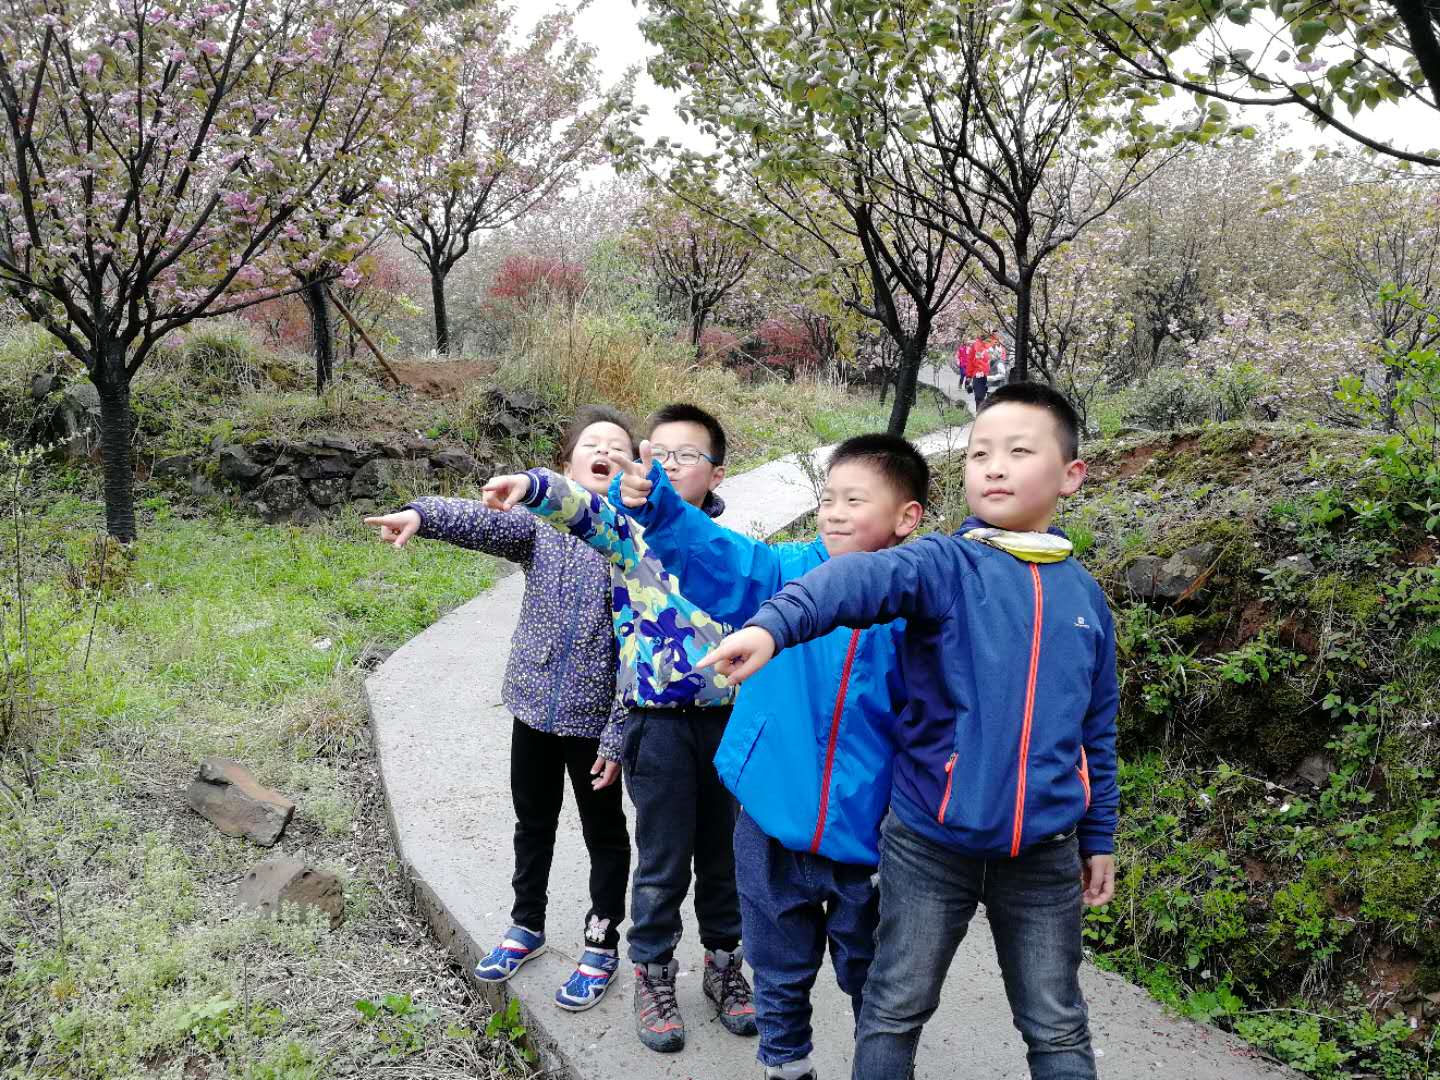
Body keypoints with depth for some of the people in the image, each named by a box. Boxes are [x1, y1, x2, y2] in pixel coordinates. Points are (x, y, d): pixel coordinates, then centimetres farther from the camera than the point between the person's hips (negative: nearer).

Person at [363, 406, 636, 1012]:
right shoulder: (542, 524, -4)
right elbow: (483, 522, -22)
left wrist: (619, 735, -16)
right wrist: (422, 514, -43)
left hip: (594, 716, -4)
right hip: (535, 704, 4)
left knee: (603, 831, 14)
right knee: (533, 822, 21)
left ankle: (602, 943, 32)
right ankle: (527, 927, 41)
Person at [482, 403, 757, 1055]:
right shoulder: (628, 531, -3)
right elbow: (583, 507, -25)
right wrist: (533, 486, -46)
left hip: (727, 723, 3)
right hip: (658, 725, -3)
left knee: (723, 853, 15)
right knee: (663, 861, 7)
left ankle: (724, 964, 35)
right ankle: (653, 976, 27)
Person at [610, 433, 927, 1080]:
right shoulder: (788, 571, -7)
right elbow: (709, 550, -21)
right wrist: (650, 502, -37)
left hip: (866, 837, -1)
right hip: (773, 824, 1)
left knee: (873, 979, 19)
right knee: (781, 973, 22)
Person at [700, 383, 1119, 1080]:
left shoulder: (1083, 597, 5)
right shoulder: (944, 565, -8)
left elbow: (1096, 729, 13)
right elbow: (862, 579, -30)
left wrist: (1098, 837, 16)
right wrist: (774, 623, -49)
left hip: (1044, 854, 3)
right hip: (929, 843, -2)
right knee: (895, 1010, 12)